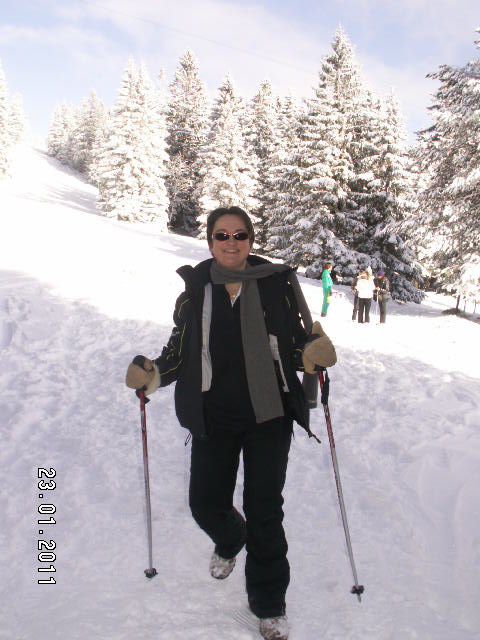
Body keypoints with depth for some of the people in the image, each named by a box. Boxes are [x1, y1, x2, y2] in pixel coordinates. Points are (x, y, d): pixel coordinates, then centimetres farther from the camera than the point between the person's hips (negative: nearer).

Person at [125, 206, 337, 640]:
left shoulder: (277, 282, -5)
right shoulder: (196, 287, 0)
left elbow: (297, 343, 1)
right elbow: (181, 348, 9)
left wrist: (313, 354, -20)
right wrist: (153, 374, -6)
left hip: (269, 414, -2)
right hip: (214, 417, 2)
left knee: (264, 510, 4)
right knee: (207, 504, 10)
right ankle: (229, 541, 49)